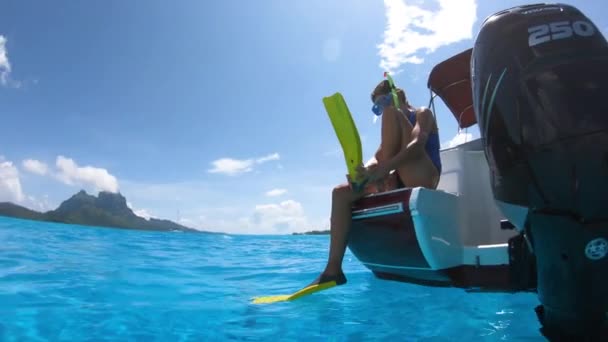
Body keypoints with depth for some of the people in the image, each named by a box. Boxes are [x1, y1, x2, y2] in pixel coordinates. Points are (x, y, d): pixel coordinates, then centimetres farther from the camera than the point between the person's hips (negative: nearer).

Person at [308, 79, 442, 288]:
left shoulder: (423, 114, 8)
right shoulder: (392, 129, 28)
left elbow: (418, 144, -16)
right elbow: (377, 157, 7)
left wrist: (382, 170, -33)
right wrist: (366, 171, -19)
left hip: (423, 180, -7)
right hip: (399, 183, 7)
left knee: (391, 114, -16)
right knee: (341, 193, -11)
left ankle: (383, 183, -21)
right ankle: (333, 270, -17)